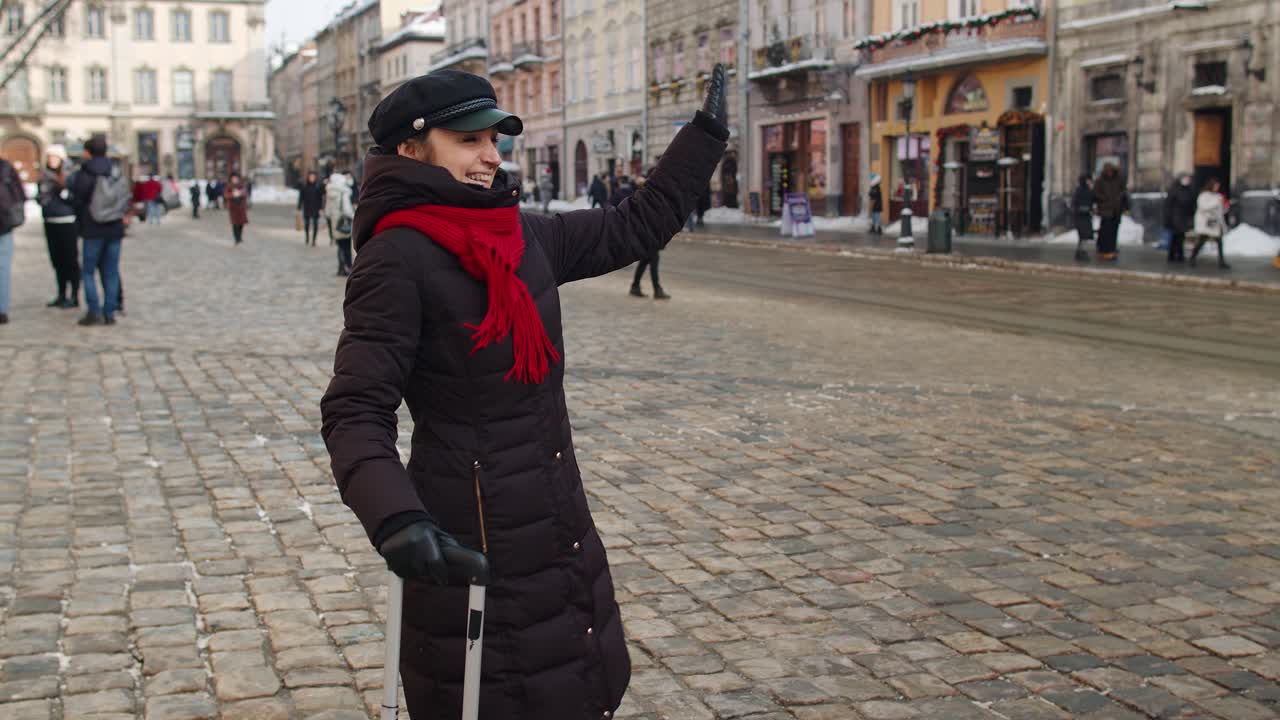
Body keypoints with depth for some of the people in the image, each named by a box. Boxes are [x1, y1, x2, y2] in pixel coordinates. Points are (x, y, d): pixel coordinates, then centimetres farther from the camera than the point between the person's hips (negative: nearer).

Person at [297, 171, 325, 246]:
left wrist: (321, 208, -12)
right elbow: (301, 197, 3)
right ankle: (307, 237, 31)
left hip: (316, 209, -1)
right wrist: (299, 208, 3)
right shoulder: (304, 186, 1)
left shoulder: (319, 186, -2)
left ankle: (313, 240, 0)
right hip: (307, 208, 1)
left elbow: (321, 198, -1)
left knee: (315, 224, -5)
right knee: (307, 224, 10)